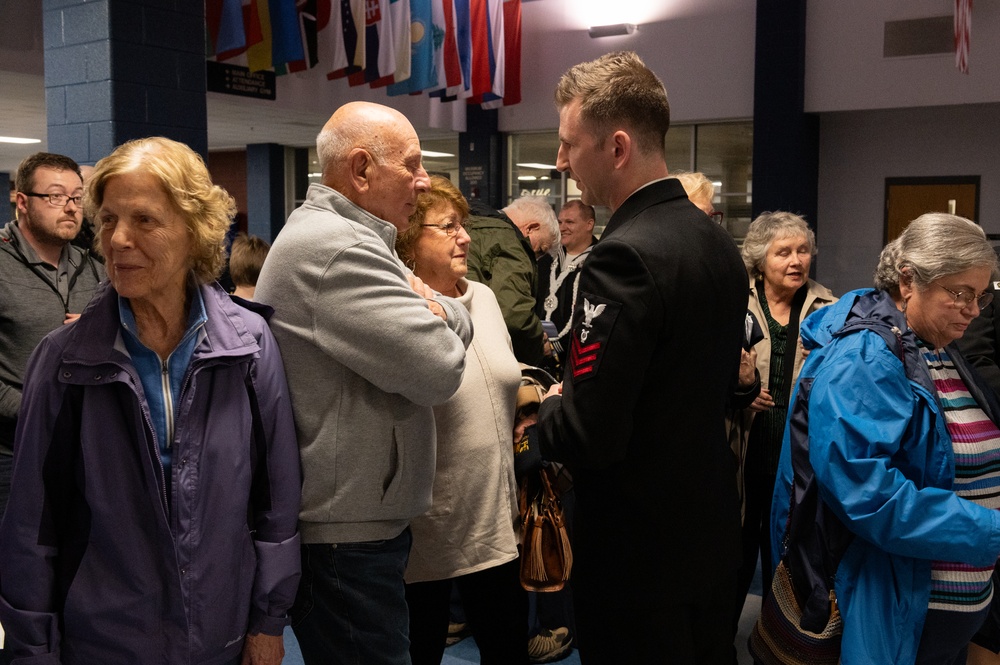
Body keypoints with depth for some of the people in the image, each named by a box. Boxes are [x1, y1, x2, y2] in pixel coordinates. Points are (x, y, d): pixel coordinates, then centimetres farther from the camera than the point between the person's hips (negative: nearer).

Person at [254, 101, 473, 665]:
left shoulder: (344, 238, 14)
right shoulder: (335, 249, -21)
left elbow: (462, 323, 13)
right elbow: (440, 370, -25)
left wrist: (436, 313, -10)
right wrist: (430, 316, -3)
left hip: (363, 518, 10)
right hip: (345, 534, -10)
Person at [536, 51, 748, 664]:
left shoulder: (624, 256, -24)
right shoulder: (721, 244, 3)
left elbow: (588, 436, -28)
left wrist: (549, 408, -5)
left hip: (638, 555, -8)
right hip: (714, 539, 8)